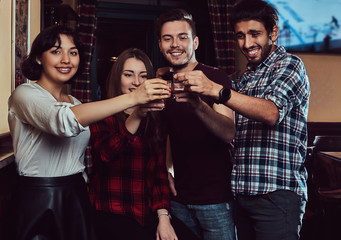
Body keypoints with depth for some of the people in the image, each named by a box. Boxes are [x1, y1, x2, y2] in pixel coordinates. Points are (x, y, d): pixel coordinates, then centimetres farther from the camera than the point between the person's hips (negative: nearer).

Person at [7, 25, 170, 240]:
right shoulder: (25, 94, -10)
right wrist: (132, 98, -36)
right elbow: (63, 122, -32)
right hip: (39, 200, -7)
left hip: (78, 198, 7)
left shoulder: (75, 104, 14)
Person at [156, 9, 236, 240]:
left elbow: (228, 133, -23)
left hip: (216, 198, -5)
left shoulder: (214, 76, -10)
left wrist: (197, 104, -40)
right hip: (179, 197, 5)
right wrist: (166, 171, 6)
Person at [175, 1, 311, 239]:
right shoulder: (245, 79, 18)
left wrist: (216, 90, -33)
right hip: (243, 191, 7)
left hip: (276, 191, -7)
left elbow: (271, 112, -23)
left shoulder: (289, 64, -3)